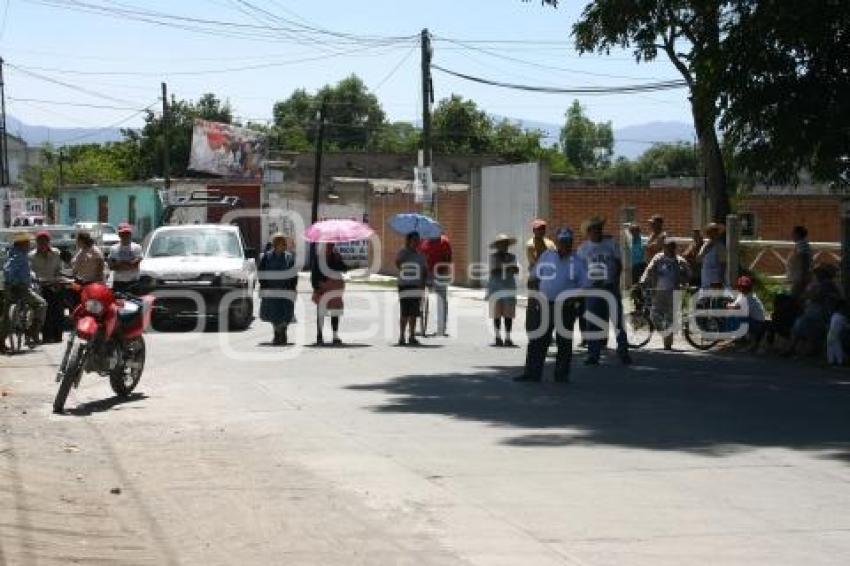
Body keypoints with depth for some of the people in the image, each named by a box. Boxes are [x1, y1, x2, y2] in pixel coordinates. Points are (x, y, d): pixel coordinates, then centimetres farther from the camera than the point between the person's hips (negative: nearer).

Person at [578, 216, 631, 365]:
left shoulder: (611, 244, 4)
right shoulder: (582, 248, 7)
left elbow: (619, 265, 6)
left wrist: (615, 280, -9)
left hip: (610, 287, -1)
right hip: (591, 289, 1)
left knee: (618, 321, -2)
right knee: (592, 324, 0)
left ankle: (623, 352, 4)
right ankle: (593, 355, 5)